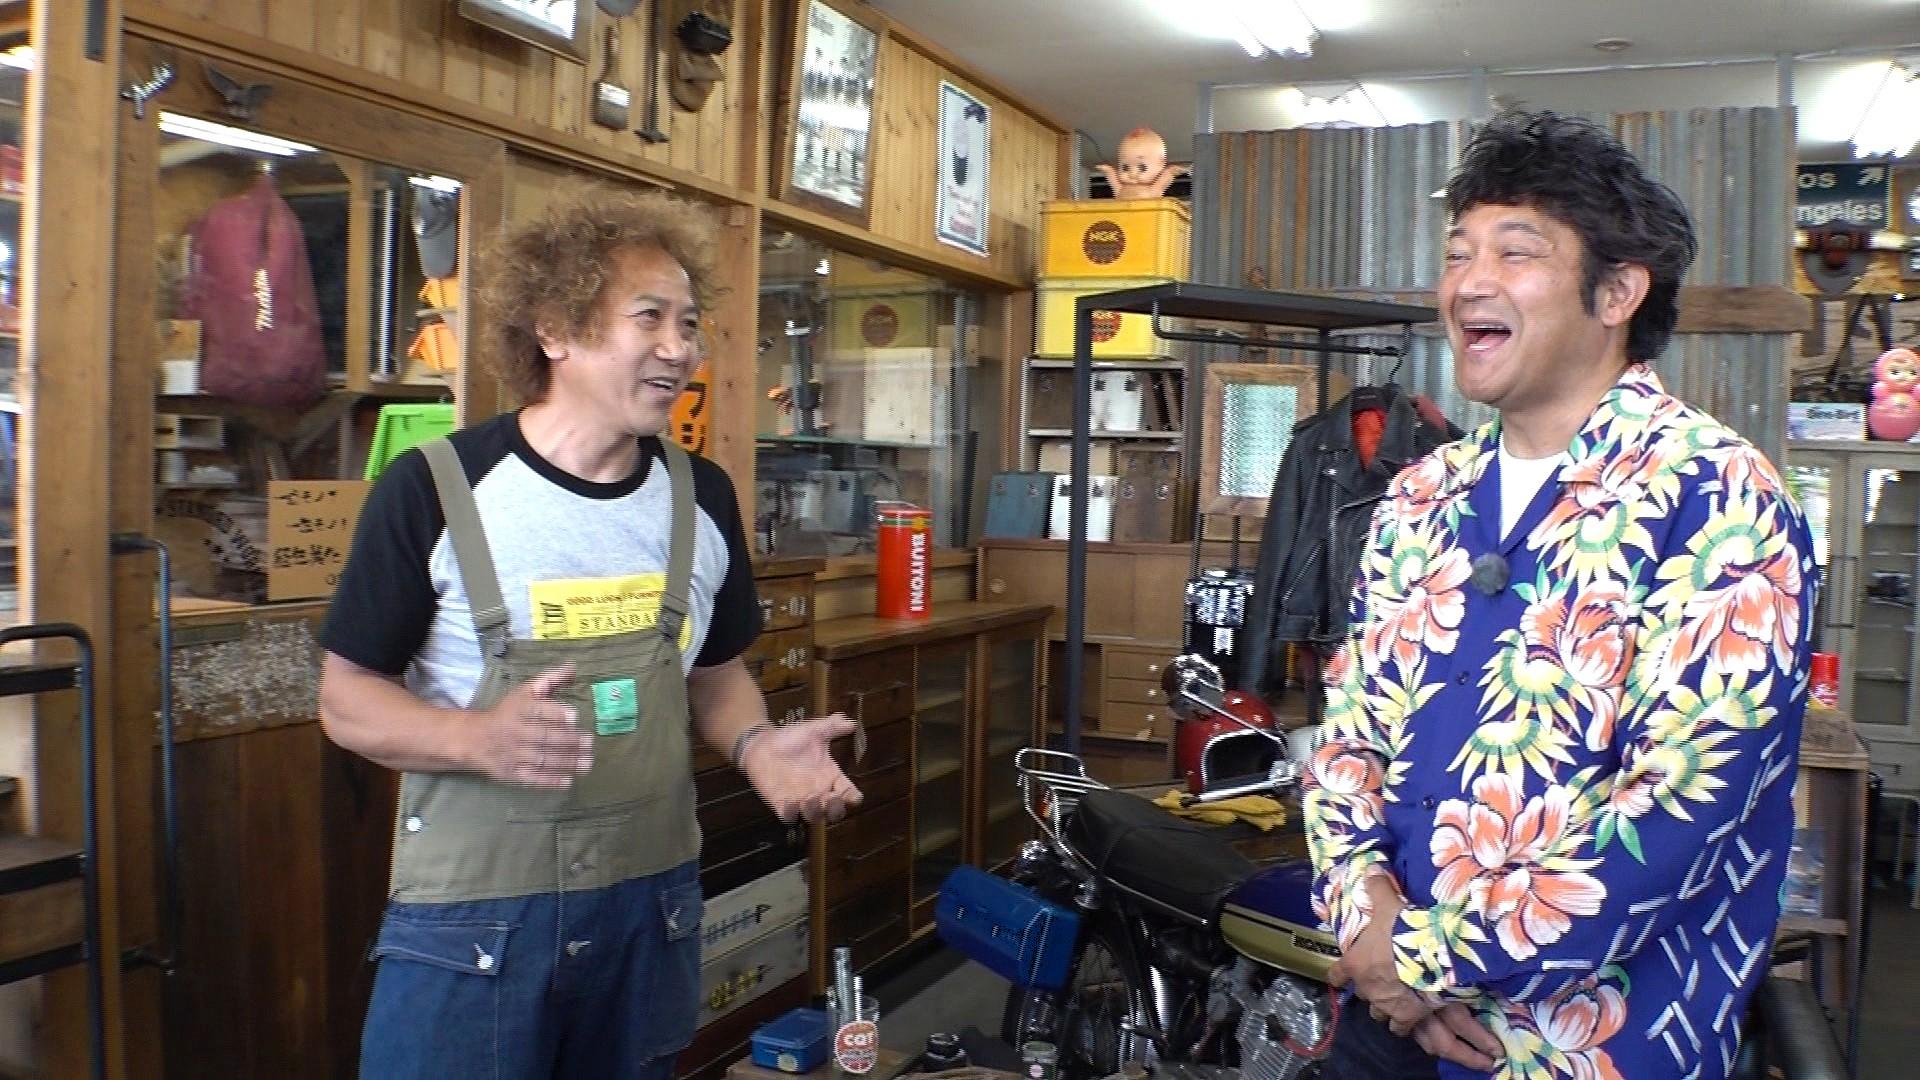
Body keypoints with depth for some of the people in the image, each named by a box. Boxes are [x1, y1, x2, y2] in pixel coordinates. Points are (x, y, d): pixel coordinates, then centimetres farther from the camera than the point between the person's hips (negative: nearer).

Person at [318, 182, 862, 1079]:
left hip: (653, 904, 4)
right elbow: (348, 697, -7)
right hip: (468, 921, -4)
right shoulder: (433, 490, -12)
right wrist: (481, 738, -25)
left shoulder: (702, 498, 2)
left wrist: (755, 744, -9)